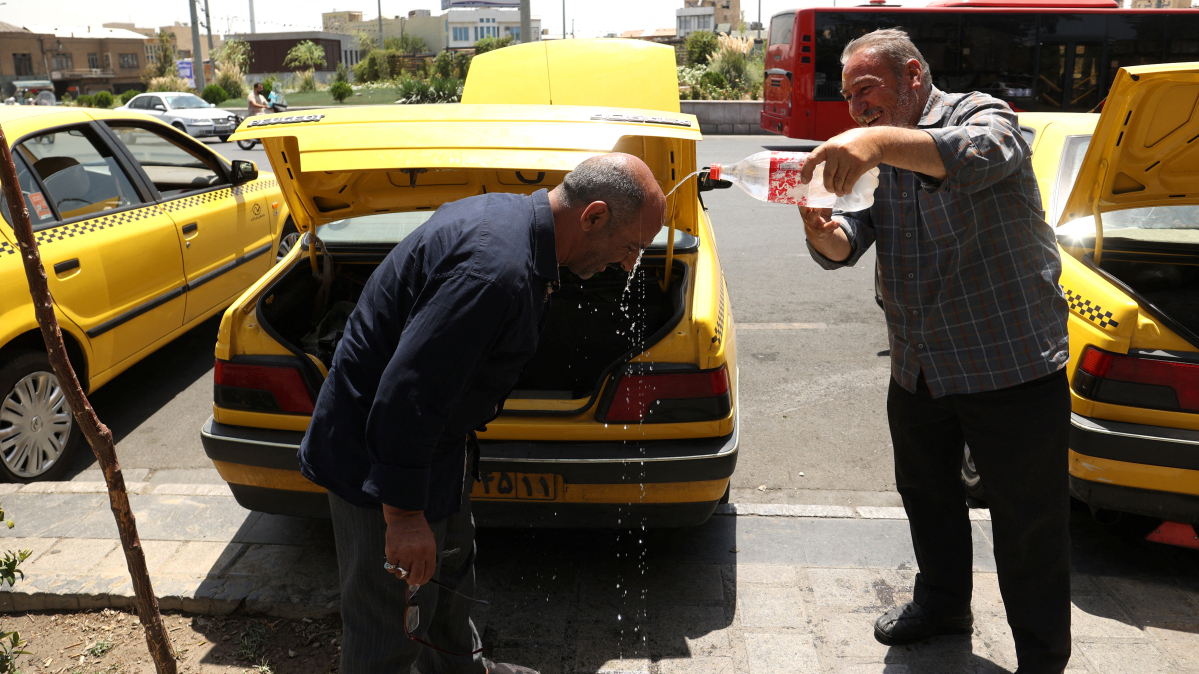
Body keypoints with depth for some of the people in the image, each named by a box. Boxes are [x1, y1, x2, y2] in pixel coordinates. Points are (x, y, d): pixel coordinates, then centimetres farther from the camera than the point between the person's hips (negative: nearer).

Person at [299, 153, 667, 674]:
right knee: (390, 625, 5)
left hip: (429, 437, 11)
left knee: (450, 568, 29)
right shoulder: (498, 271, -34)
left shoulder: (507, 213, 1)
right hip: (377, 455, -11)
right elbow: (408, 392, -34)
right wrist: (405, 512, -26)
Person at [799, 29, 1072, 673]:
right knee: (927, 494, 21)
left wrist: (882, 141, -53)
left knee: (1029, 522, 4)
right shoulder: (877, 161, 10)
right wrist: (823, 233, -28)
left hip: (1011, 365, -7)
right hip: (917, 371, 7)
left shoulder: (980, 116, -10)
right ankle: (943, 602, 44)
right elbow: (849, 243, -4)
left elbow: (978, 155, -36)